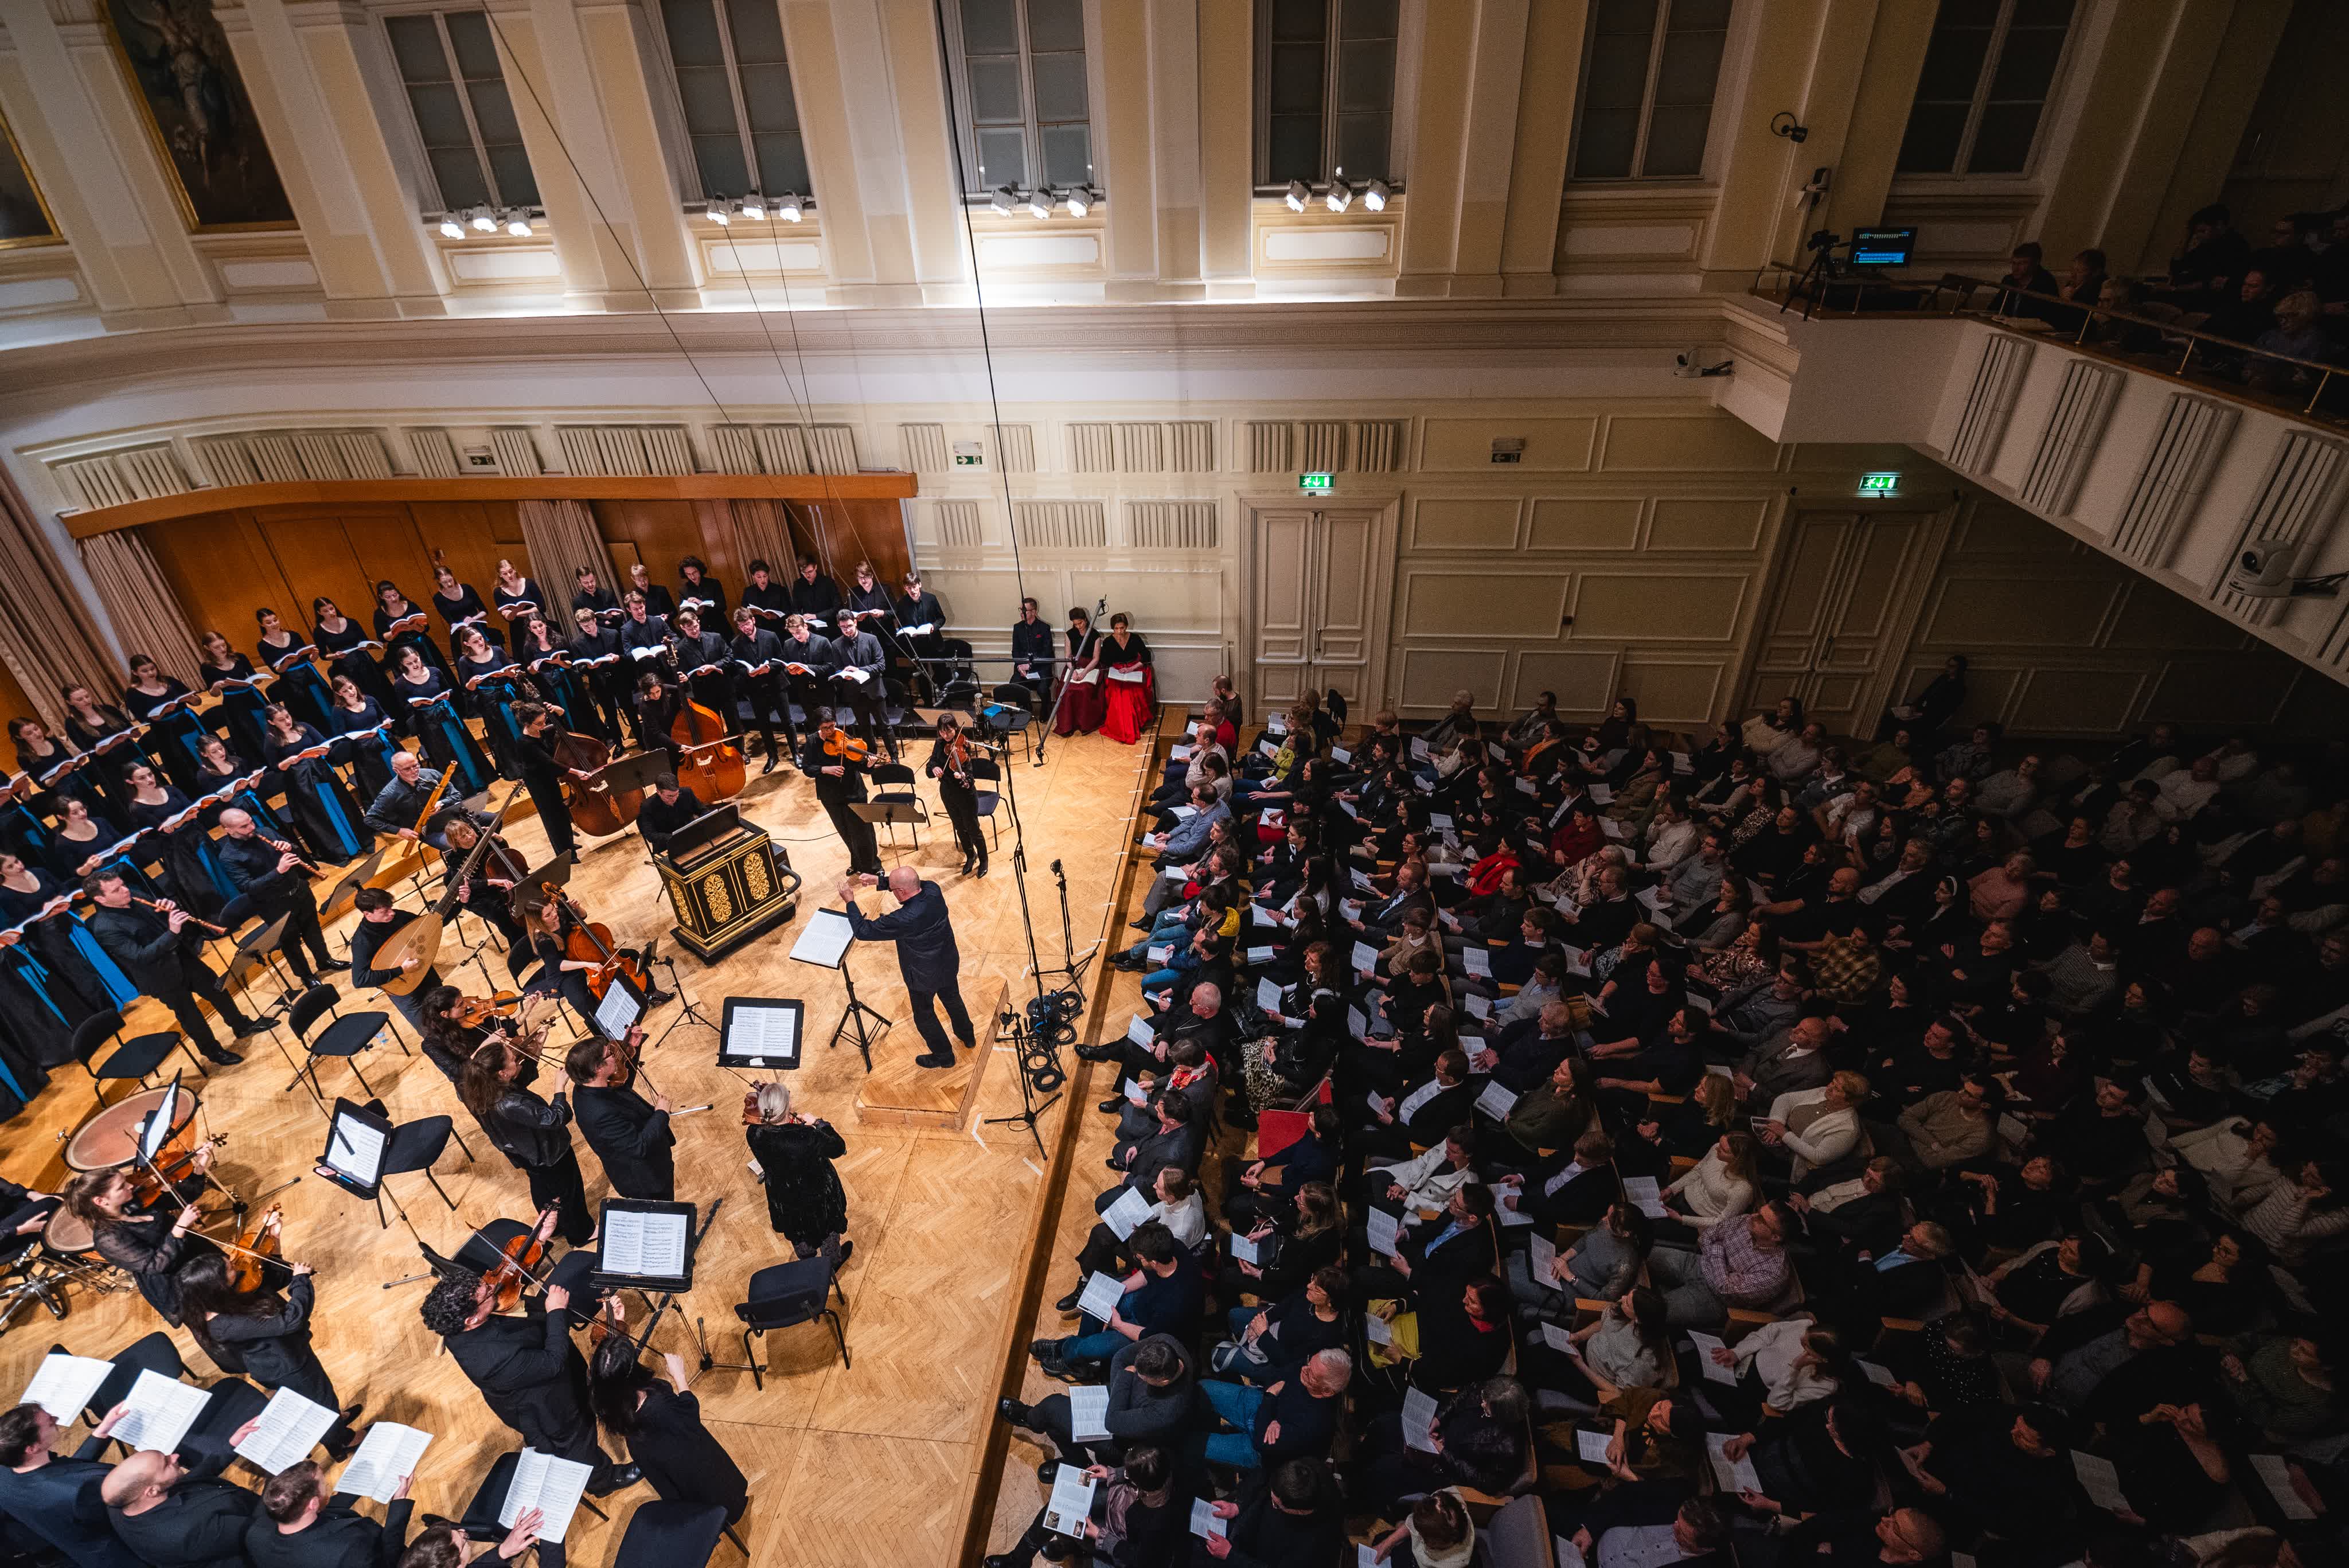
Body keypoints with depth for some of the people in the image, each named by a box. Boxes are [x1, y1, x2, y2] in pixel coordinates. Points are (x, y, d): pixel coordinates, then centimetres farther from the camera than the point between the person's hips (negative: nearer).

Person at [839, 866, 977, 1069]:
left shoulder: (903, 920, -39)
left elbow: (863, 931, -28)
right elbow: (913, 884, 3)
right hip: (949, 964, 6)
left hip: (924, 977, -6)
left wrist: (850, 902, -15)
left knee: (924, 1016, 21)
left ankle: (944, 1056, 42)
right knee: (952, 999, 31)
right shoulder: (933, 890, -22)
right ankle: (968, 1037, 55)